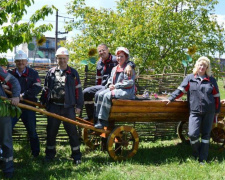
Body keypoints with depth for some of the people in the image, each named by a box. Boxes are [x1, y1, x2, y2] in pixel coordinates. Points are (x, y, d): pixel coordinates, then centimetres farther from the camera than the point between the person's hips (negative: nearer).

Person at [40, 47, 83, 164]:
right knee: (51, 131, 10)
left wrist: (79, 105, -2)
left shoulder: (73, 73, 4)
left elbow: (78, 90, 3)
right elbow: (45, 89, 14)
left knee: (72, 131, 1)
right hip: (53, 106, 2)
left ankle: (76, 155, 11)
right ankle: (50, 153, 25)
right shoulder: (51, 72, 10)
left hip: (68, 107, -2)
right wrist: (43, 102, 10)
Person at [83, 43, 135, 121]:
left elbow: (130, 62, -19)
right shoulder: (99, 63, 14)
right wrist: (96, 88, 23)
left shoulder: (115, 60, -8)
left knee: (98, 94, -33)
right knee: (86, 92, -4)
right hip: (103, 86, 8)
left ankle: (97, 120, -22)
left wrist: (129, 66, -42)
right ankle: (90, 115, 8)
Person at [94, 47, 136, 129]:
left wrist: (116, 86, -14)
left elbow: (129, 82, -13)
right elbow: (110, 79, 24)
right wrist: (110, 84, -1)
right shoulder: (114, 68, 21)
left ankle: (103, 121, -27)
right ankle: (98, 118, -15)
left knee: (107, 95, -30)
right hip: (115, 89, 8)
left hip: (126, 91, -8)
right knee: (100, 94, -15)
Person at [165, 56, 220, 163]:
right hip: (195, 111, -2)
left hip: (209, 112, 2)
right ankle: (196, 154, 17)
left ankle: (202, 159, 18)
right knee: (193, 134, -12)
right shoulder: (190, 78, 4)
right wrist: (171, 98, -7)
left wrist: (217, 111, 12)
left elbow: (216, 96, 12)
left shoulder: (211, 80, 8)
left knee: (205, 135, 7)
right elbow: (181, 90, 3)